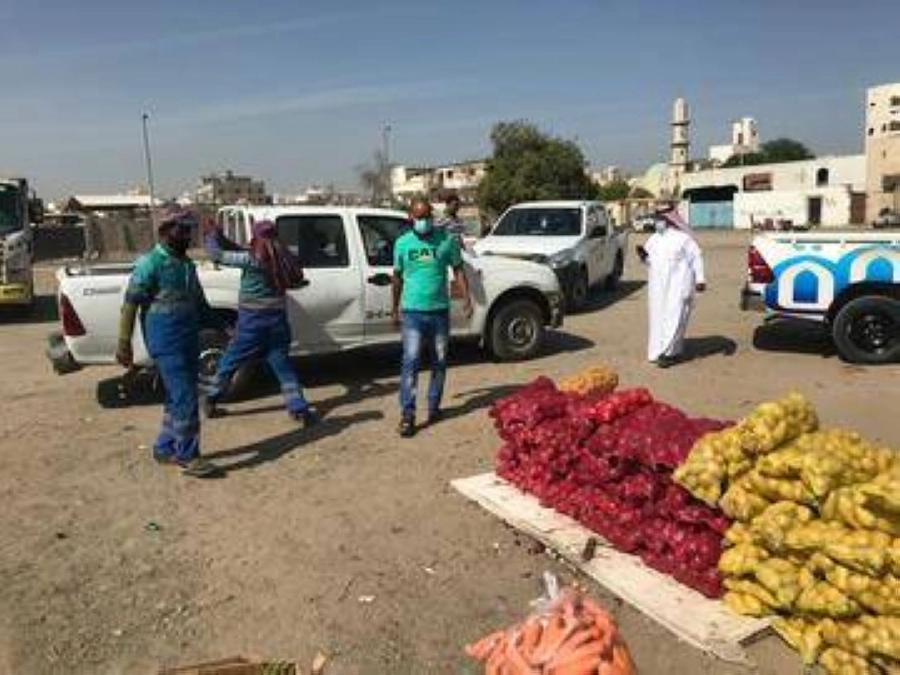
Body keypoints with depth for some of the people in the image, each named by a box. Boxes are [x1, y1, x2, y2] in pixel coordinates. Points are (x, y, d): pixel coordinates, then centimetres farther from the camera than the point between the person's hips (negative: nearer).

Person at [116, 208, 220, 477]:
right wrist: (124, 344, -16)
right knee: (185, 400, -8)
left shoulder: (187, 263, 14)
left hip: (190, 339, 8)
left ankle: (164, 448, 27)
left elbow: (199, 302, 24)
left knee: (177, 398, 15)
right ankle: (188, 456, 2)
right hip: (166, 343, -8)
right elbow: (130, 304, -12)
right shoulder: (150, 262, -9)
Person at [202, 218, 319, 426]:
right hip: (277, 320, 4)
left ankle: (210, 402, 25)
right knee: (283, 366, 11)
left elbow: (218, 255, -9)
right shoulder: (281, 259, 1)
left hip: (253, 321, -4)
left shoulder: (253, 259, -14)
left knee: (229, 363, 14)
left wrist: (210, 235, 10)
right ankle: (300, 409, 5)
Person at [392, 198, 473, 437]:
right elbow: (398, 277, 12)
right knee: (410, 361, -9)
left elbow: (458, 270, 5)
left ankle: (434, 407, 26)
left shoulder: (446, 240, 0)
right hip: (413, 311, -1)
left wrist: (466, 299, -6)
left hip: (440, 310, 1)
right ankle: (407, 414, -6)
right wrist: (395, 309, 15)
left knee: (439, 362, 10)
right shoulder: (402, 243, 3)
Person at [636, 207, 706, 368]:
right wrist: (644, 256, -3)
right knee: (658, 317, 7)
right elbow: (649, 261, 20)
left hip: (678, 286, -6)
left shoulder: (683, 238, -4)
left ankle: (669, 352, -10)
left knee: (674, 317, -9)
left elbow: (696, 258, -4)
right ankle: (658, 350, 16)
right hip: (658, 287, 6)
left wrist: (700, 279, -10)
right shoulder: (653, 239, 14)